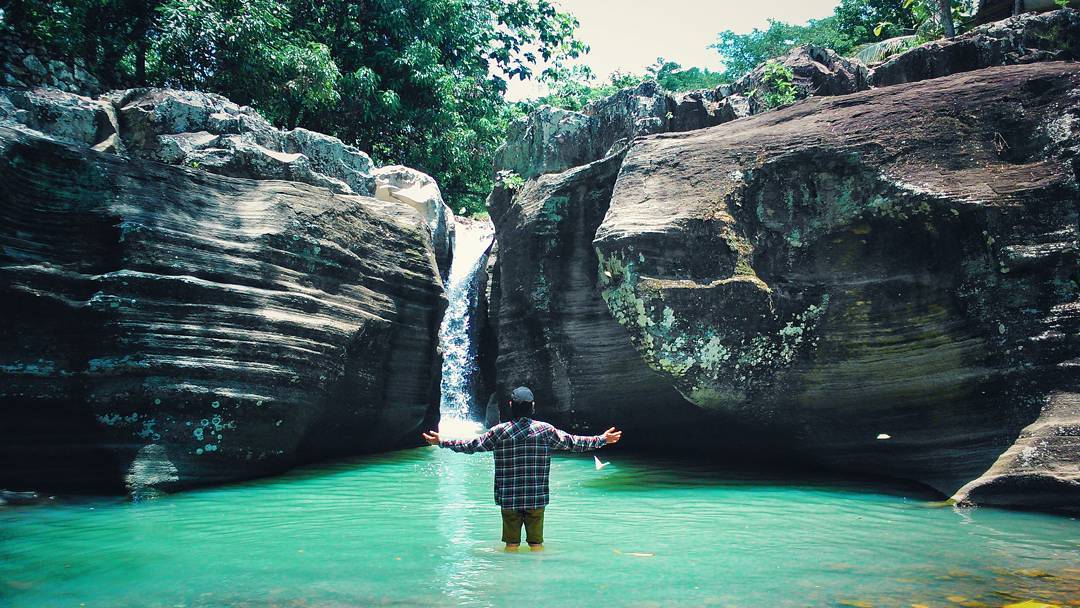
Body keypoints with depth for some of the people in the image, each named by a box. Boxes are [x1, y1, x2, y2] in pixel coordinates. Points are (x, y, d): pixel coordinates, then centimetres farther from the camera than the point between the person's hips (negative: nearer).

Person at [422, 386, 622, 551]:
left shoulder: (499, 431, -4)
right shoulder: (545, 430, -3)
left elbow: (471, 445, 2)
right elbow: (573, 442, 2)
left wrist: (442, 442, 13)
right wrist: (603, 439, 13)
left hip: (508, 499, 0)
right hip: (536, 499, 0)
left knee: (511, 543, 10)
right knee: (536, 542, 11)